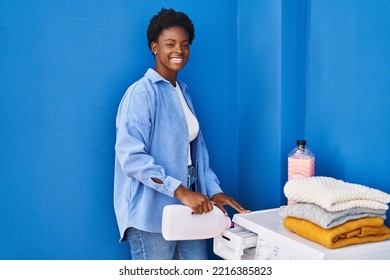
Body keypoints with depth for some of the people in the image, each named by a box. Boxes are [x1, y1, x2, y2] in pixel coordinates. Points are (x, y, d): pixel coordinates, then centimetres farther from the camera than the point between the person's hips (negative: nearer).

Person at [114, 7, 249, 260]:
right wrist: (180, 191, -25)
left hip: (185, 209, 8)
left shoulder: (183, 92, 13)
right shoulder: (142, 92, -12)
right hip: (152, 211, -7)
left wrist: (213, 191, 4)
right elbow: (130, 156, -21)